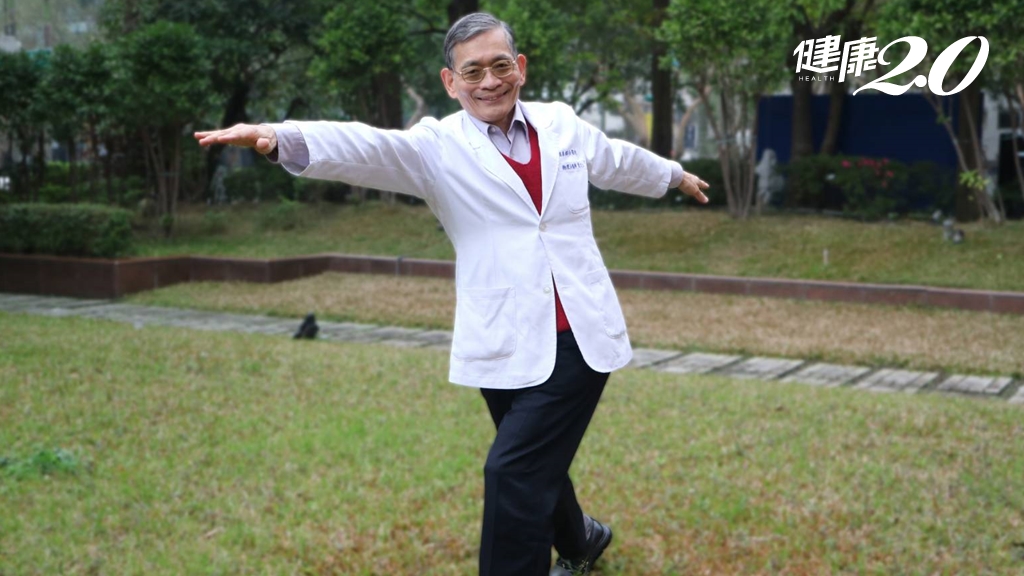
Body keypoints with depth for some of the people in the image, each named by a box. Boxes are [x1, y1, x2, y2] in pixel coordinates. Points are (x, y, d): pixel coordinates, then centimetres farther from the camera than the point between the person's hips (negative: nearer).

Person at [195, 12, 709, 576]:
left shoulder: (562, 122, 7)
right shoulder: (438, 146, -3)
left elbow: (618, 159, 27)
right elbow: (365, 148, -22)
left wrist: (673, 174, 46)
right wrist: (279, 137, -41)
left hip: (579, 339, 0)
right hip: (506, 348, 1)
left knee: (513, 471, -13)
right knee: (536, 466, 19)